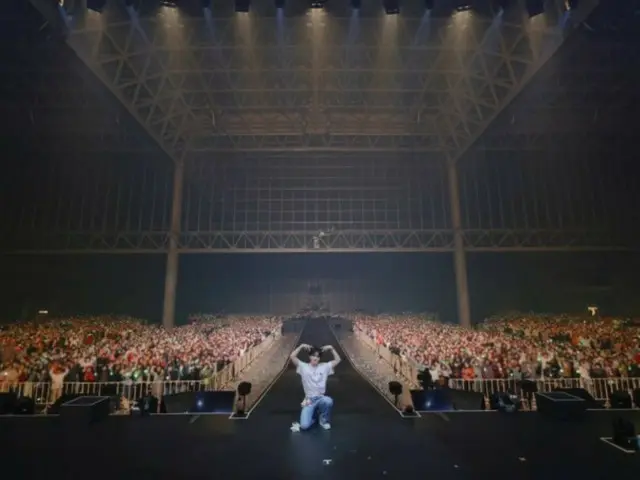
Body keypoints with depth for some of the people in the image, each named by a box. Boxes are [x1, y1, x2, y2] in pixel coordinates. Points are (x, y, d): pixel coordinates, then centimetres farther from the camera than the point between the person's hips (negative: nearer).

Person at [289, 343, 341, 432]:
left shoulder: (325, 366, 4)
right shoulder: (303, 367, -2)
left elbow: (337, 360, 2)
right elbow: (292, 357, -13)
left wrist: (331, 348, -6)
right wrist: (301, 346, -15)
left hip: (321, 398, 1)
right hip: (309, 400, -1)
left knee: (328, 401, -38)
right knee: (304, 426, -21)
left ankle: (323, 420, -4)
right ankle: (313, 416, 17)